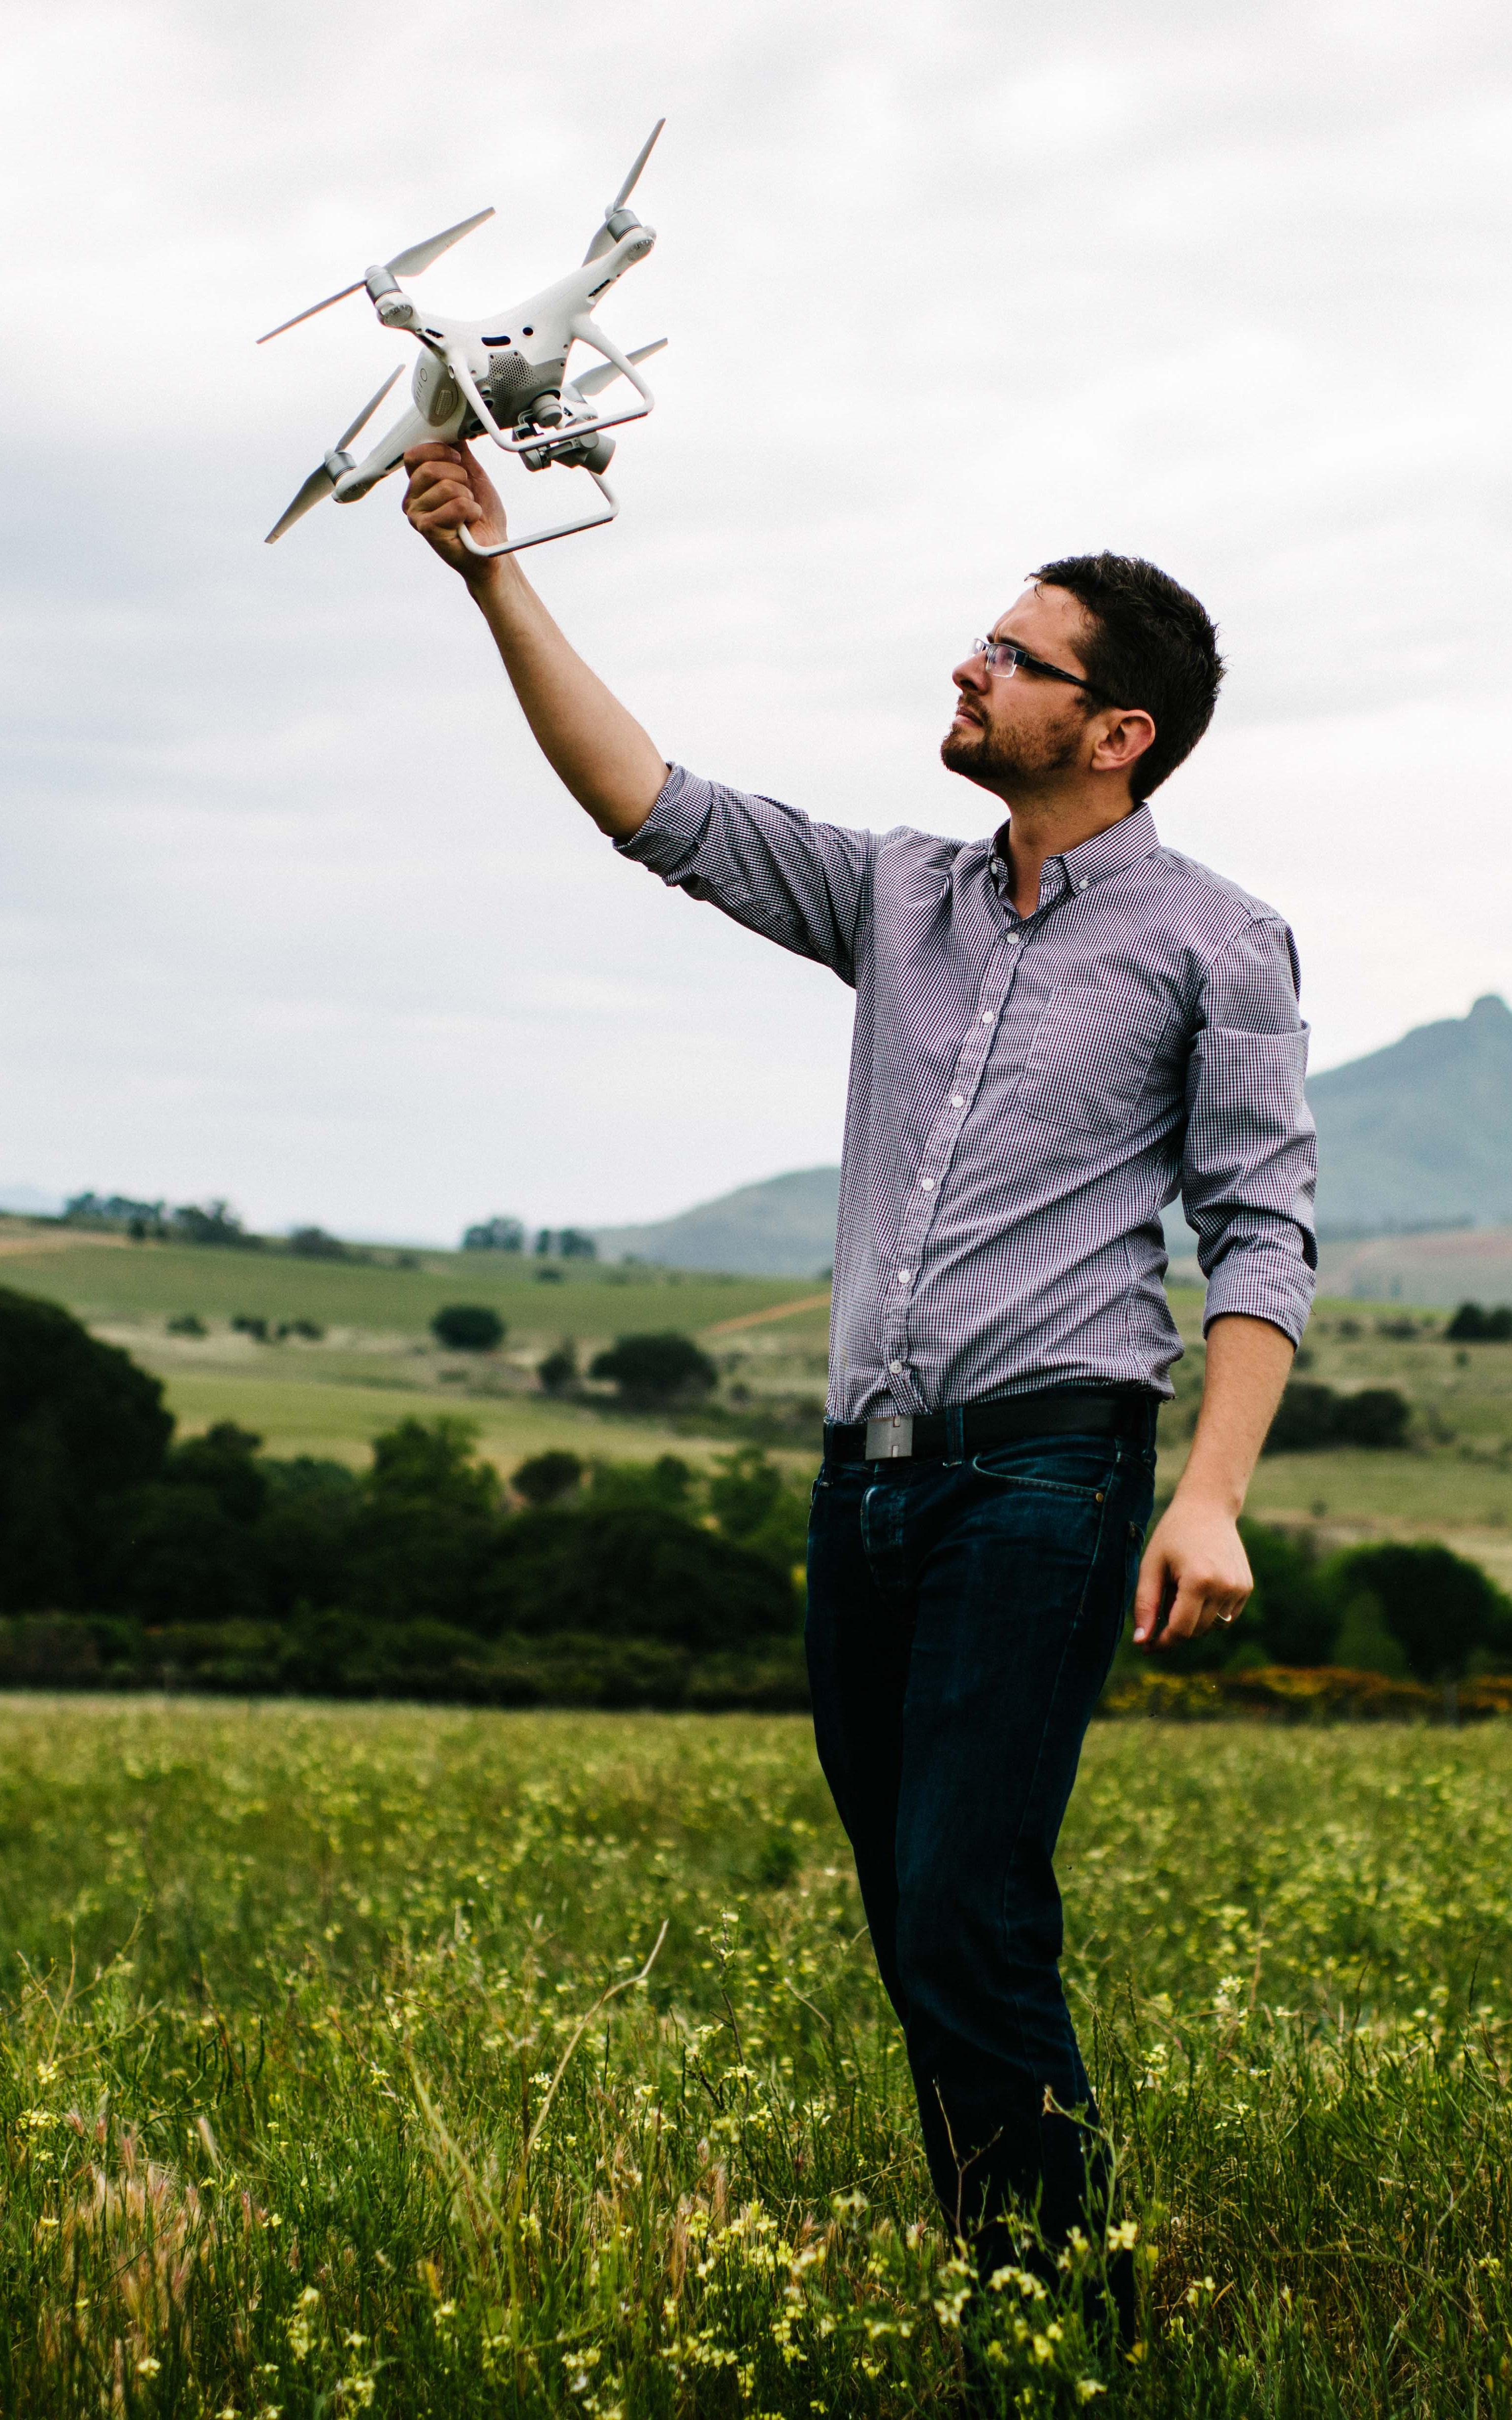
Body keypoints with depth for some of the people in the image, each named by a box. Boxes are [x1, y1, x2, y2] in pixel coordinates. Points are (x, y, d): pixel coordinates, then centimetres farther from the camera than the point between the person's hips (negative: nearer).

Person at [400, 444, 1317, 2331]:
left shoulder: (1214, 945, 2)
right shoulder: (900, 900, 16)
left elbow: (1262, 1232, -2)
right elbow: (656, 812, 12)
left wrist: (1212, 1498, -14)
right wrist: (497, 579, 4)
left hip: (1044, 1468, -6)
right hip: (868, 1473, 6)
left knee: (968, 1929, -16)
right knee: (917, 1938, 6)